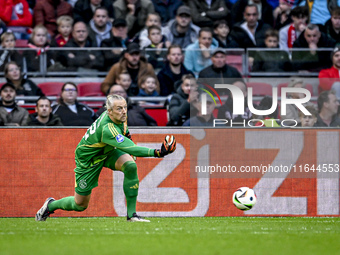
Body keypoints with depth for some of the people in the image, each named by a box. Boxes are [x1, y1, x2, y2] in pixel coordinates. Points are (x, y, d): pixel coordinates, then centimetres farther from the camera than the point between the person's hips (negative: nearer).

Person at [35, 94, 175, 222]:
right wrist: (157, 153, -60)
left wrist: (125, 130, 9)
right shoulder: (107, 128, -42)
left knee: (130, 166, -25)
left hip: (108, 151, 7)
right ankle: (51, 205, 37)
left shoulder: (119, 118, -16)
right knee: (80, 205, 4)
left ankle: (131, 214, -17)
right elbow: (130, 148, -52)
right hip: (88, 159, -7)